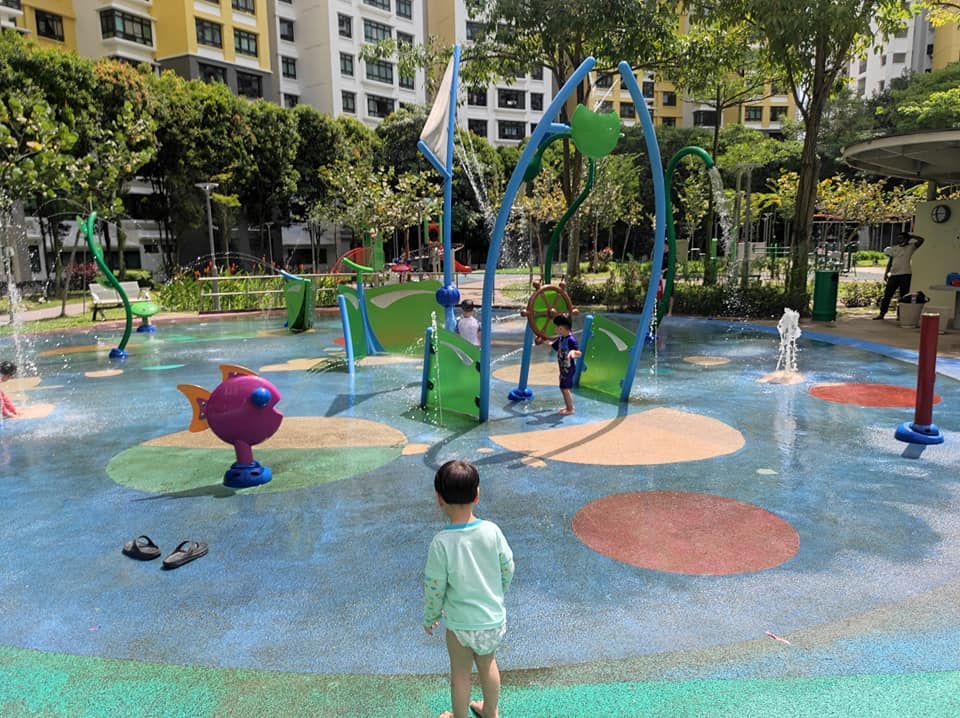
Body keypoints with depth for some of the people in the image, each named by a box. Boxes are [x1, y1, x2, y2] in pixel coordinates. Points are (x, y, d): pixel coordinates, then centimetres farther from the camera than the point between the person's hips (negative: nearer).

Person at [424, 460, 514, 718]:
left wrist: (429, 618, 5)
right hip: (494, 618, 4)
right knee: (488, 664, 27)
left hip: (461, 623, -3)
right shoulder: (492, 531, -15)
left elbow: (434, 588, -14)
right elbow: (508, 569, -2)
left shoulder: (441, 543, -24)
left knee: (460, 673, 20)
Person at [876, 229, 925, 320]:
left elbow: (921, 240, -12)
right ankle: (882, 313, 8)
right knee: (887, 294, 3)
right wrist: (886, 273, 10)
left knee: (903, 296, 1)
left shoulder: (910, 247, 1)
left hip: (905, 275, -4)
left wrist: (911, 236, -2)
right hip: (893, 274, 4)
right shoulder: (894, 248, 13)